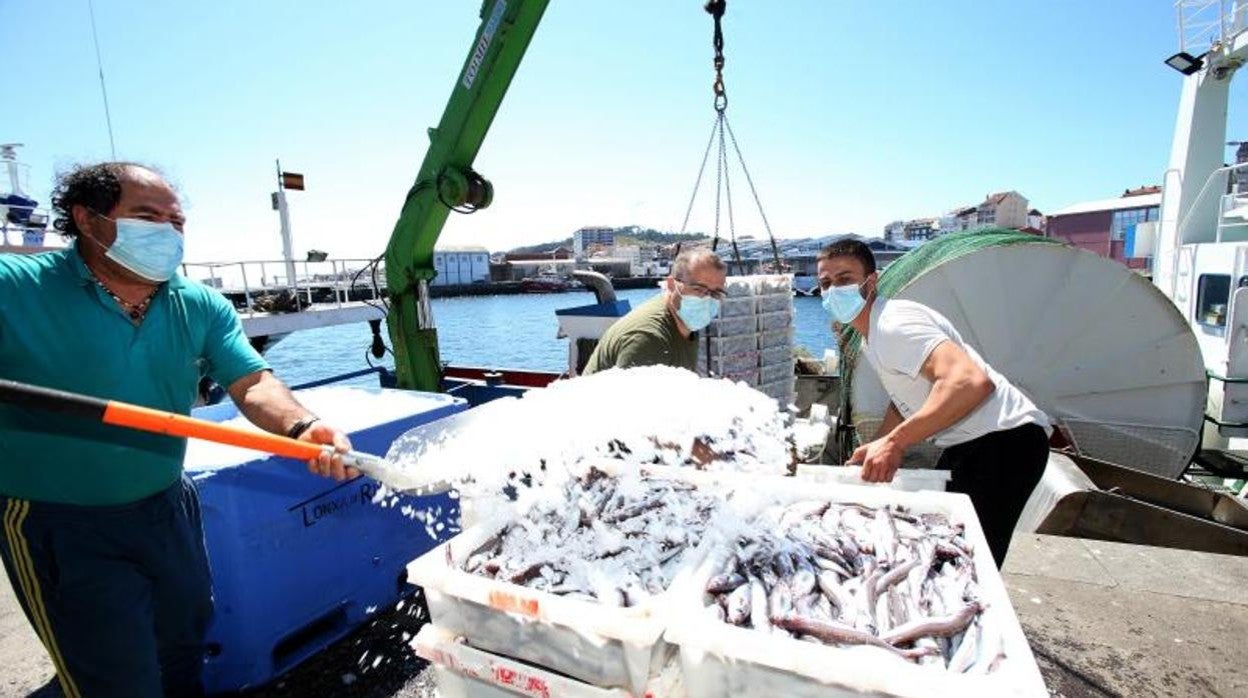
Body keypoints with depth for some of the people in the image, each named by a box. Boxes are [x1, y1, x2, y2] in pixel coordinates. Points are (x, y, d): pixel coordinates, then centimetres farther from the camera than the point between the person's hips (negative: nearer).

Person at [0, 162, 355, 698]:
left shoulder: (202, 307, -5)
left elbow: (252, 384, -16)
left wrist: (300, 427, -36)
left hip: (169, 509, 4)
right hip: (63, 528, -4)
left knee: (183, 652, 24)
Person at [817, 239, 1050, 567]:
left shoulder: (893, 324, -22)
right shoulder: (869, 339, 10)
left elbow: (972, 382, -36)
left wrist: (894, 442, -35)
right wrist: (875, 450, 13)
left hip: (1005, 438, -10)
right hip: (967, 443, 10)